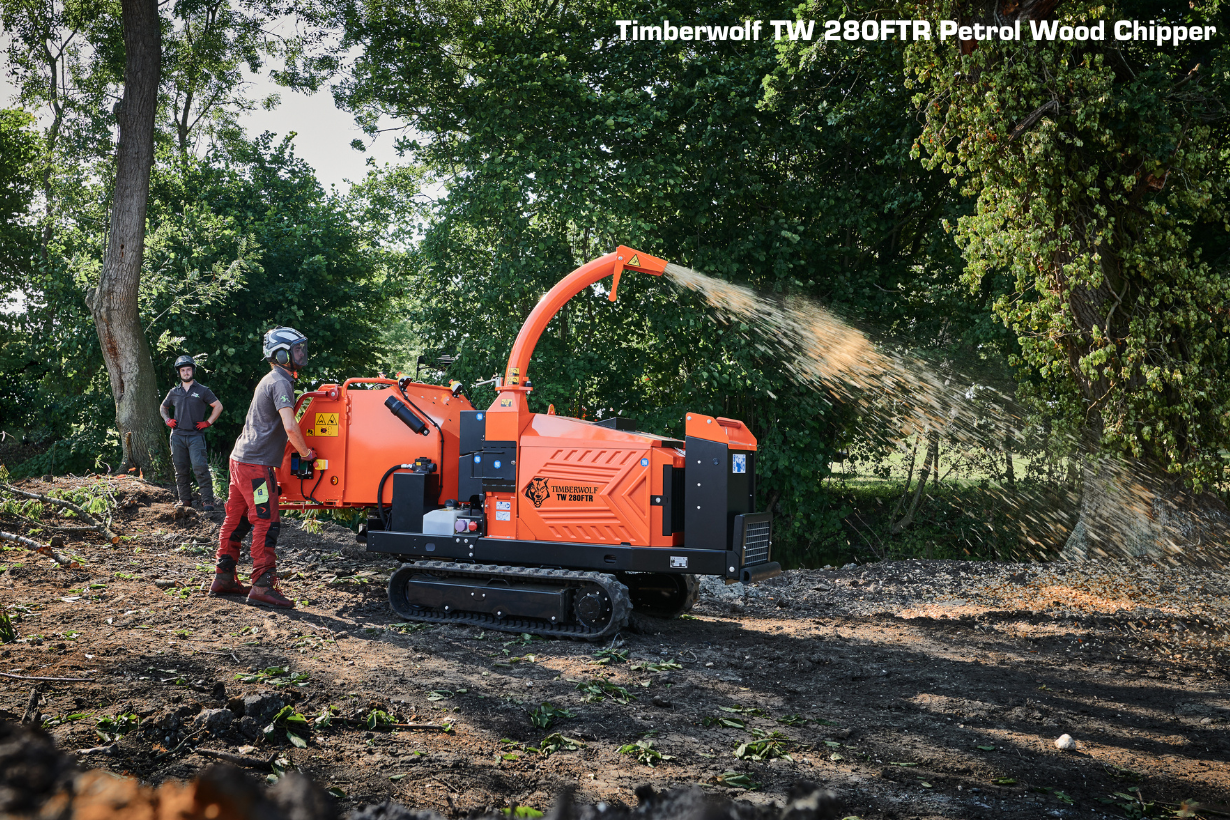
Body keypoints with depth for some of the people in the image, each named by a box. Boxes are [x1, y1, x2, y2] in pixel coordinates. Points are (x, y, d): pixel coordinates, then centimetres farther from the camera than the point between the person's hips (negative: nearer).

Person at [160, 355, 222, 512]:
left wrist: (208, 422, -1)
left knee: (200, 467, -15)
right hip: (177, 435, 4)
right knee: (181, 469, 7)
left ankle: (207, 500, -14)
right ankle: (185, 499, 15)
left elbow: (218, 406, 6)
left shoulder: (202, 390, 3)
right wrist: (167, 420, 13)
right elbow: (163, 407, 30)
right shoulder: (174, 392, 14)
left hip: (196, 435, -4)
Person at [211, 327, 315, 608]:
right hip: (256, 463, -10)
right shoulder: (280, 382, -13)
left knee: (237, 520, 14)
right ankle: (262, 586, -11)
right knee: (266, 523, -10)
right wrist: (306, 452, -11)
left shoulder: (271, 380, 19)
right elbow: (290, 427, -25)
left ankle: (224, 578, 20)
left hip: (241, 459, 10)